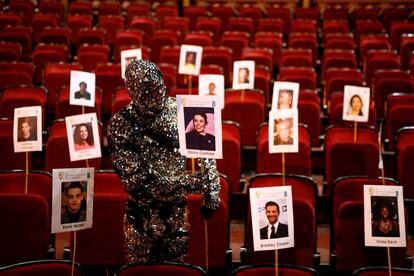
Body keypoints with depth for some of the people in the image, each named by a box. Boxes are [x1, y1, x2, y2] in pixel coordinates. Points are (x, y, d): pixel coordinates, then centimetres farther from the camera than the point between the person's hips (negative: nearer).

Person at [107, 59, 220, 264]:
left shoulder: (179, 109, -6)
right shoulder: (120, 125, -15)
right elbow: (135, 180, -20)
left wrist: (212, 193, -2)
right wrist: (187, 182, -24)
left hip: (178, 210, 3)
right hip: (144, 216, -2)